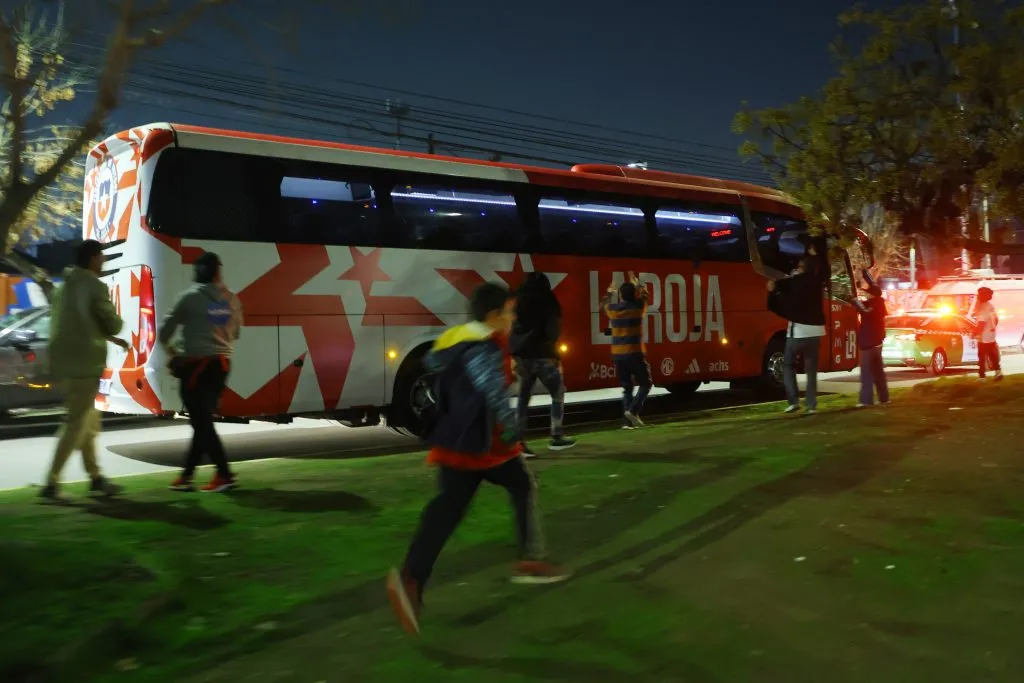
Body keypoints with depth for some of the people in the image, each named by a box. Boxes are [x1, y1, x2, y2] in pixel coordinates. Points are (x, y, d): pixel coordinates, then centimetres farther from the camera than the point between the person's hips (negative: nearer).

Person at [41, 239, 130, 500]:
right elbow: (113, 324, -7)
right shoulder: (95, 286, -9)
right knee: (76, 423, -4)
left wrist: (111, 339, 22)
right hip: (84, 365, -8)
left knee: (89, 421, 16)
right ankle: (52, 483, -7)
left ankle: (95, 477, 22)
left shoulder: (64, 286, 16)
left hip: (62, 364, 8)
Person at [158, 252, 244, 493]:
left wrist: (170, 352, 15)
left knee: (201, 422, -2)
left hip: (196, 365, -6)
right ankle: (187, 475, 18)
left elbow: (165, 332, -3)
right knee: (203, 421, 12)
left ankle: (225, 475, -6)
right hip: (222, 364, 6)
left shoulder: (190, 297, -6)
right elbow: (235, 333, 16)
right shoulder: (230, 298, 7)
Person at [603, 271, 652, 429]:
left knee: (627, 388, 11)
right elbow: (645, 295, 19)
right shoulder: (638, 307, -4)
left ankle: (627, 421, 4)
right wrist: (635, 281, 34)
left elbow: (604, 304, 28)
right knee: (646, 383, 9)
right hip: (634, 353, -4)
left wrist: (609, 292, 47)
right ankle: (633, 410, -11)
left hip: (618, 354, 4)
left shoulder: (612, 309, 2)